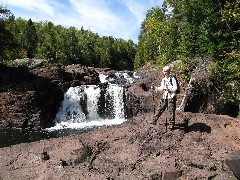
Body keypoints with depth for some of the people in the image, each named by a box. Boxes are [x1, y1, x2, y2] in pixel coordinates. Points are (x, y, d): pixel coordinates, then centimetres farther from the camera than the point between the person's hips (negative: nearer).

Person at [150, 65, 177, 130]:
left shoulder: (172, 79, -9)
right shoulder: (163, 79, 9)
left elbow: (175, 88, -15)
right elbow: (161, 88, 15)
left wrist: (169, 89, -32)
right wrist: (155, 88, 2)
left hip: (171, 97, -6)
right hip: (164, 97, 6)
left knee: (171, 111, -1)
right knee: (159, 109, 9)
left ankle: (171, 125, 9)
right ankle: (154, 120, 20)